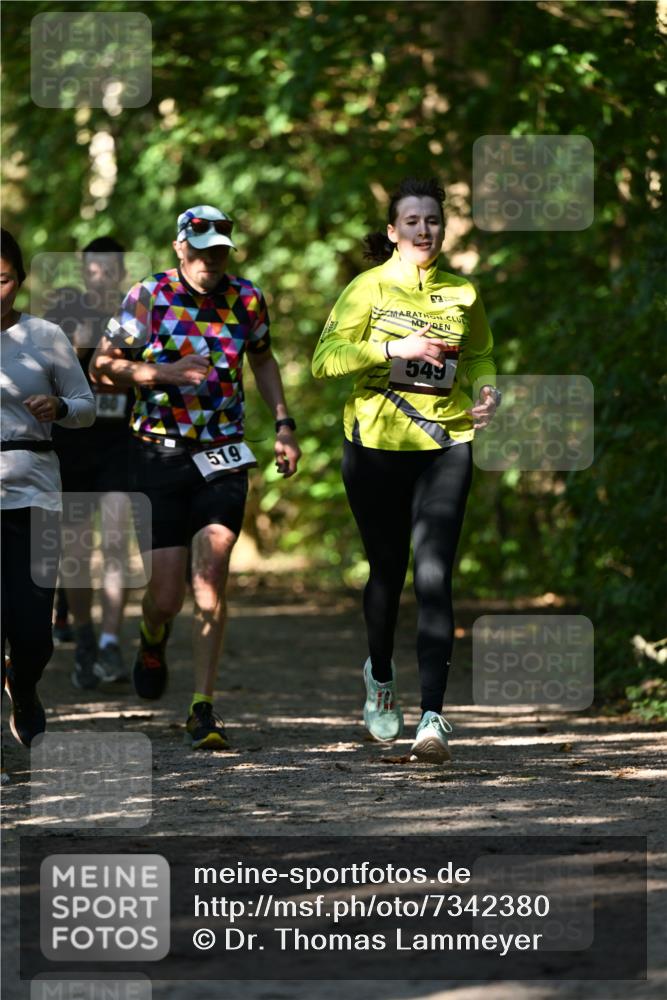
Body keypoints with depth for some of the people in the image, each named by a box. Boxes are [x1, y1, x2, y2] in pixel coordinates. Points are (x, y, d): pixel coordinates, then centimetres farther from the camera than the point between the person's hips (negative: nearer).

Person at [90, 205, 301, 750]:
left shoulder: (246, 299, 4)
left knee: (211, 573, -13)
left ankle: (204, 710, -7)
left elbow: (263, 359, 23)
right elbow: (102, 366, -3)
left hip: (223, 457, 1)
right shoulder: (148, 297, -5)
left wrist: (283, 425, 14)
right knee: (167, 593, -3)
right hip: (159, 455, -1)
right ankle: (153, 641, 36)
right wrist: (167, 372, -17)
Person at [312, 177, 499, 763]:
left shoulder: (462, 293, 6)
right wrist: (393, 348, -20)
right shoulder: (370, 288, -2)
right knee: (387, 571, 11)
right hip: (376, 446, -1)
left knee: (434, 576, -12)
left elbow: (479, 354, 24)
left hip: (446, 447, 1)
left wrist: (487, 390, 3)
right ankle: (381, 677, 41)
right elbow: (325, 359, -10)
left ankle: (432, 716, -16)